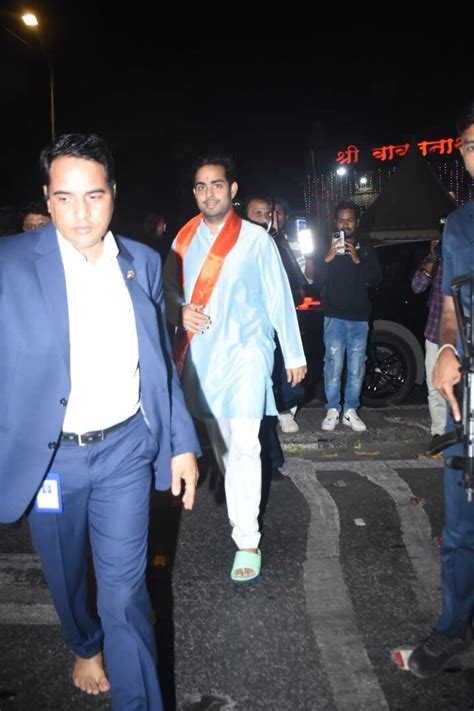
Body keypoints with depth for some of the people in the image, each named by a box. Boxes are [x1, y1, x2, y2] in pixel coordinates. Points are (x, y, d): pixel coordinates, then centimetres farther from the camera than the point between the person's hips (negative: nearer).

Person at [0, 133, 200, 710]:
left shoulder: (143, 263, 0)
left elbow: (160, 363, 6)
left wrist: (182, 443, 5)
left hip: (125, 449, 1)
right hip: (48, 456, 0)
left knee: (125, 592, 4)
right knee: (66, 578, 22)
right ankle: (85, 647, 54)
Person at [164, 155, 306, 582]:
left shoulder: (255, 238, -5)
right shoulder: (185, 238, 6)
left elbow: (279, 299, -2)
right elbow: (169, 287, 16)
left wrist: (294, 354, 0)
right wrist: (181, 310, -8)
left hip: (245, 353, -4)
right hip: (200, 354, 5)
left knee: (243, 447, -11)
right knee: (219, 443, 17)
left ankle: (248, 541, -1)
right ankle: (236, 499, 41)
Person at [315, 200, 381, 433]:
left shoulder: (366, 249, 13)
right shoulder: (327, 247, 9)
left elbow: (376, 280, 3)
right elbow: (318, 279, 0)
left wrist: (358, 261, -12)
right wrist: (328, 259, -18)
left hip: (359, 317, 2)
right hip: (334, 317, -1)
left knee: (356, 367, -2)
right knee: (334, 365, -9)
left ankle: (350, 411, 7)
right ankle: (332, 410, -2)